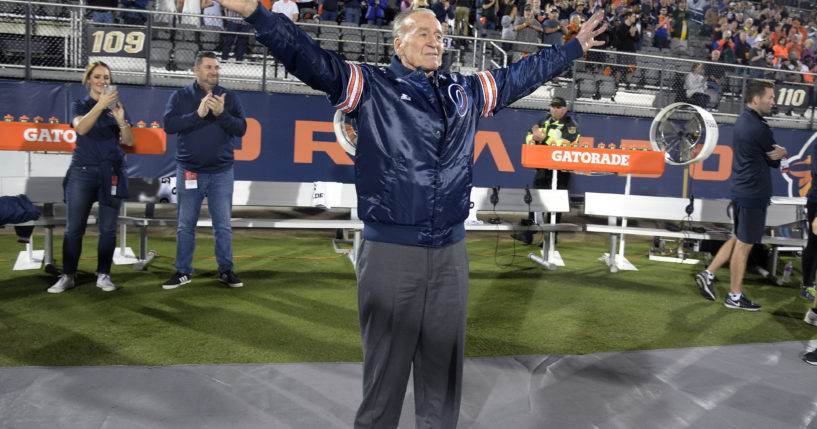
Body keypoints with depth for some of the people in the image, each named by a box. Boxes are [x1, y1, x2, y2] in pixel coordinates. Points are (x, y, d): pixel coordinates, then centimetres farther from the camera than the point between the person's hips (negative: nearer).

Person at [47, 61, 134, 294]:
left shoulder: (117, 105, 11)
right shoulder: (79, 105, 7)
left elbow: (129, 141, 2)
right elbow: (81, 127, -15)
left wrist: (121, 120, -16)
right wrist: (101, 104, -27)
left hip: (111, 171, 1)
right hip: (83, 170, -1)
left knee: (108, 228, 0)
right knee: (74, 227, -4)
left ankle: (103, 275, 9)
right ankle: (68, 276, 6)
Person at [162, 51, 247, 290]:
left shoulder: (229, 97, 6)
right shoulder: (180, 96, 4)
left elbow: (241, 129, -3)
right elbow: (169, 125, -10)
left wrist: (221, 114, -19)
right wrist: (198, 114, -20)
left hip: (221, 172, 1)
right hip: (188, 170, 0)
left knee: (223, 225, 4)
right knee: (186, 225, 6)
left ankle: (226, 271, 15)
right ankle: (183, 272, 17)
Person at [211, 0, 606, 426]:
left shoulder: (466, 92, 15)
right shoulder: (371, 86, 0)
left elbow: (523, 73, 27)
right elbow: (310, 59, -9)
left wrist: (575, 47, 35)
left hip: (451, 252, 5)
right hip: (390, 251, -4)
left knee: (444, 362, 15)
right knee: (386, 363, 6)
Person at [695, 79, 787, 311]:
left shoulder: (742, 121, 11)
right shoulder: (759, 128, -19)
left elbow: (769, 152, 12)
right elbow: (775, 161, -8)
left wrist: (778, 152, -7)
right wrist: (779, 154, 11)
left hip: (740, 190, 9)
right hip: (753, 194, -9)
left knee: (739, 239, 19)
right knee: (744, 244, 1)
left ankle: (708, 274, 18)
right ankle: (735, 296, 11)